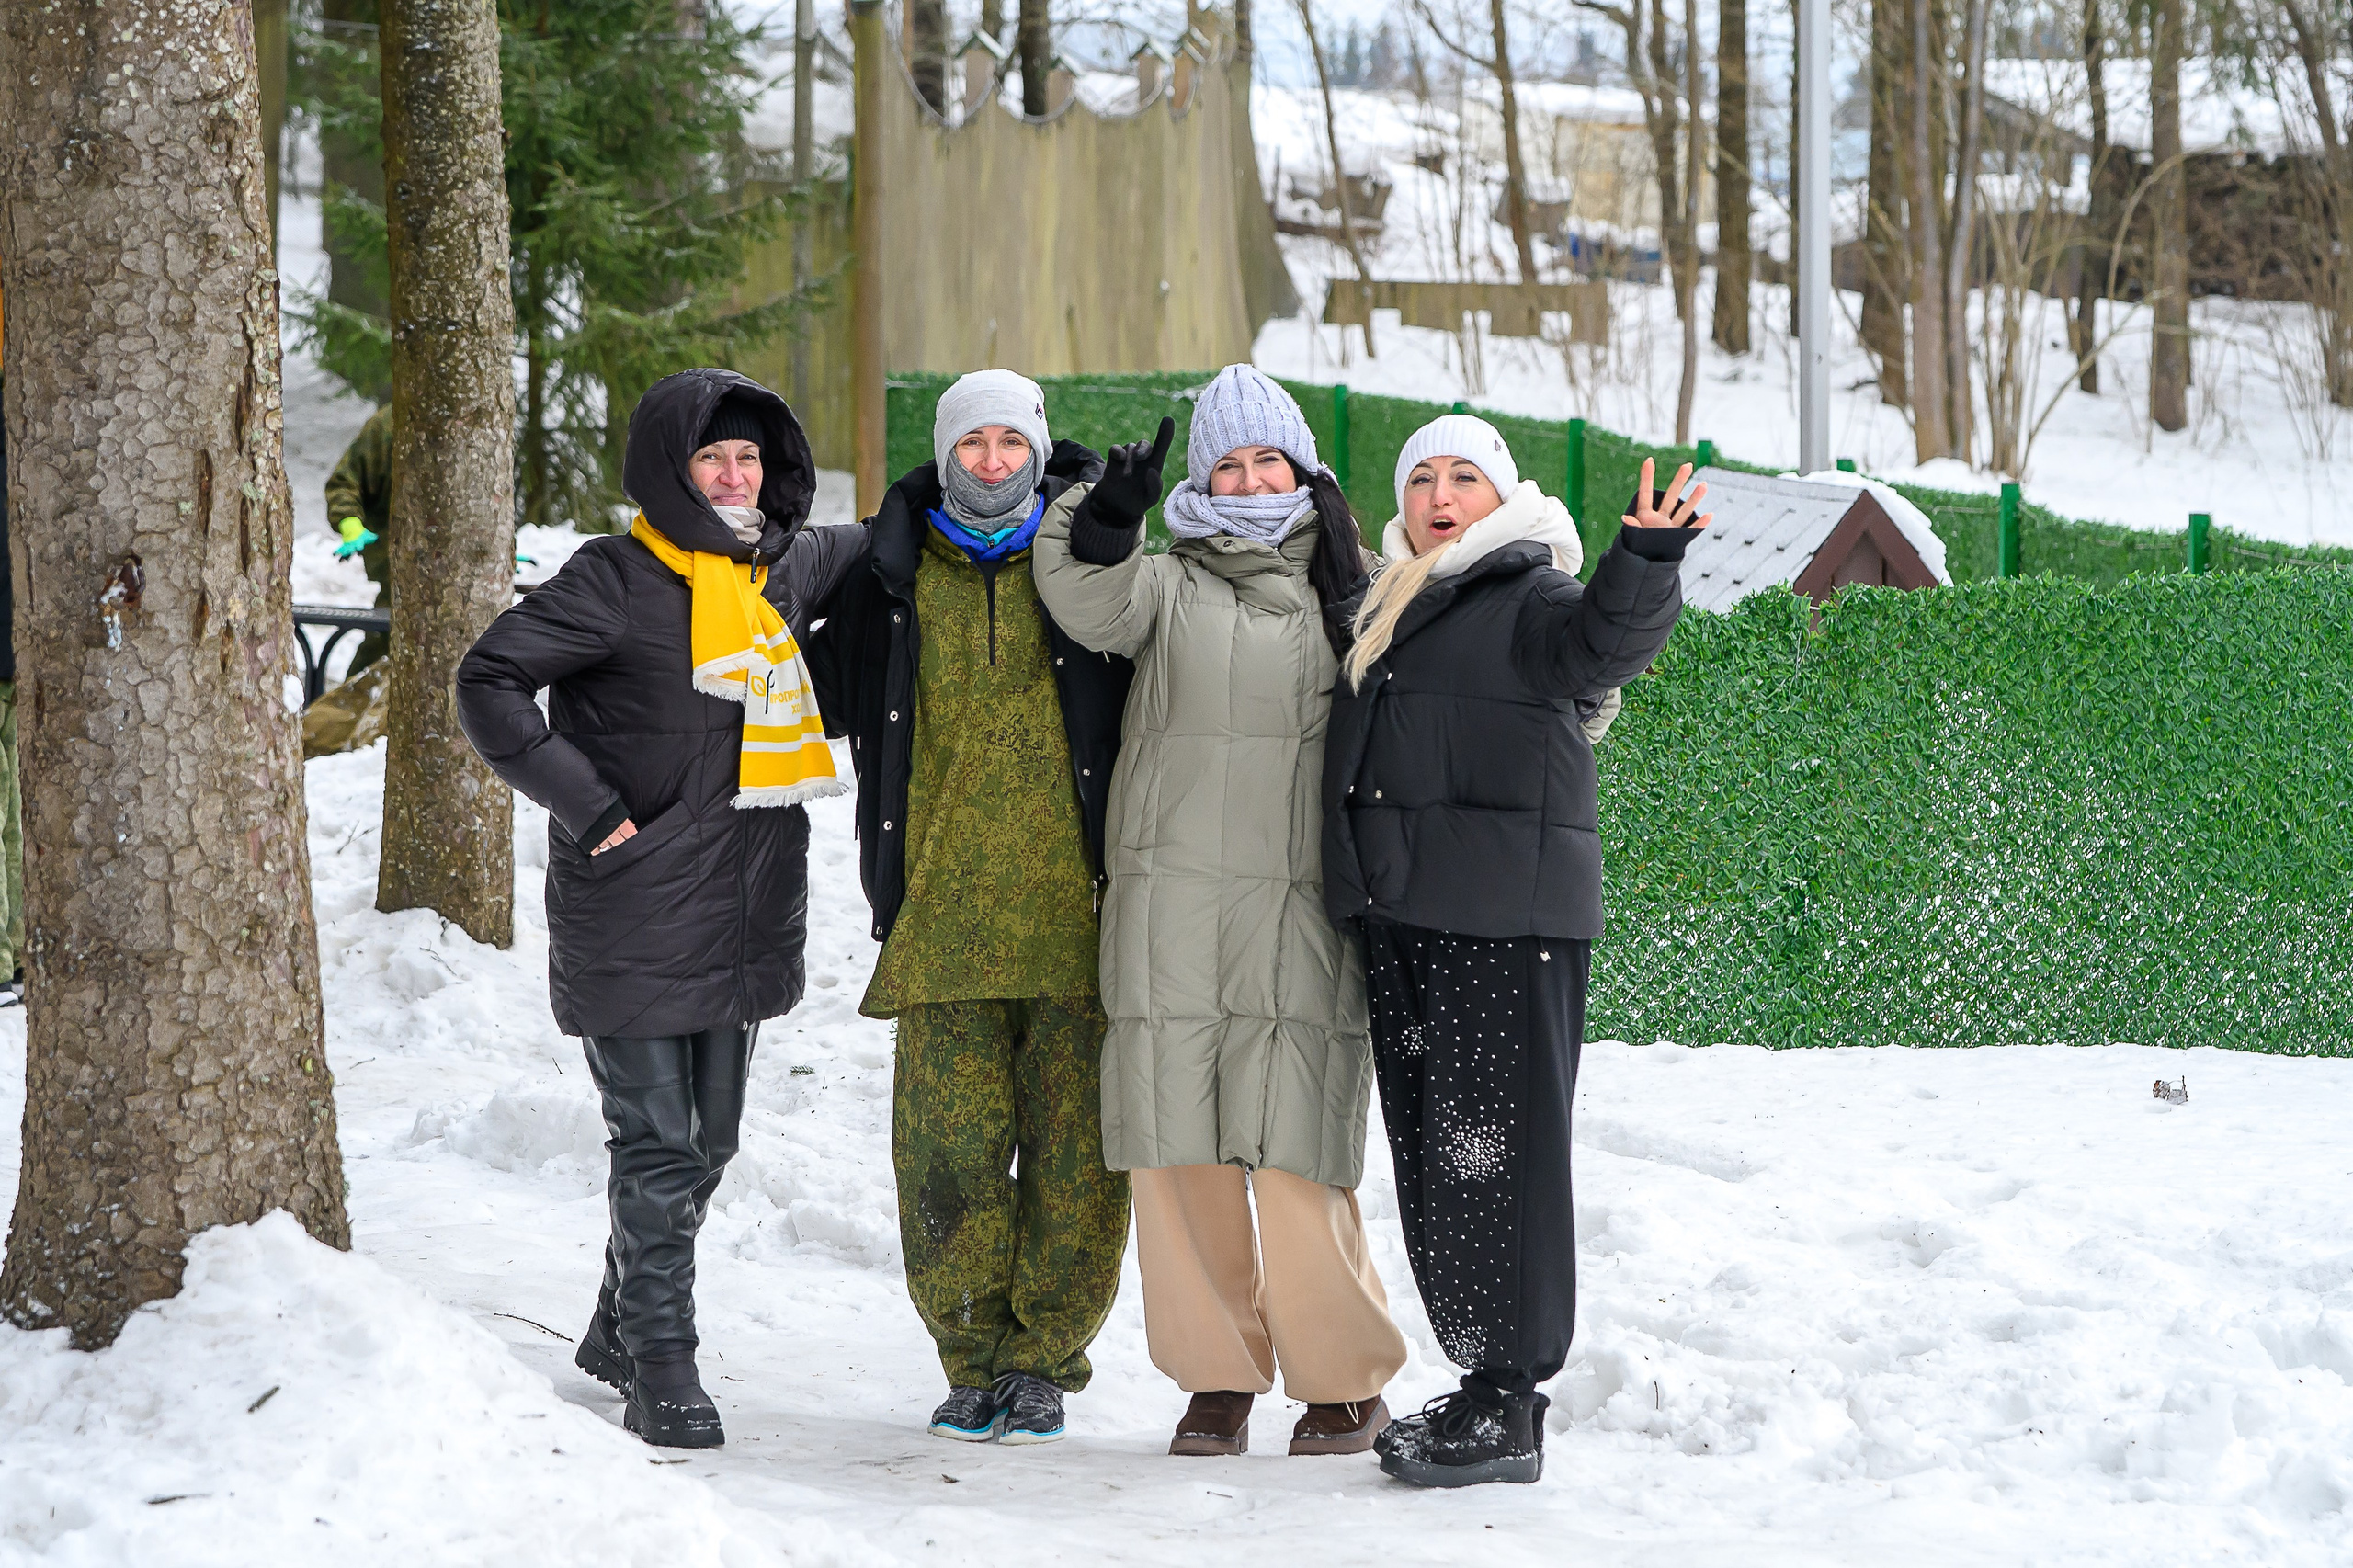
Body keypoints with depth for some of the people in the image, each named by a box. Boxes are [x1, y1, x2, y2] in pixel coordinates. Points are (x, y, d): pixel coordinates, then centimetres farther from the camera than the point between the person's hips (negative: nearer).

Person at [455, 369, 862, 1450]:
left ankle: (620, 1334, 30)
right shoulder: (617, 580, -10)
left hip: (744, 914, 7)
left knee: (705, 1145, 14)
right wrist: (588, 804, -17)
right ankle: (661, 1371, -1)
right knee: (658, 1149, -8)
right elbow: (491, 681, -14)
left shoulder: (786, 570, 10)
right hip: (633, 922, -7)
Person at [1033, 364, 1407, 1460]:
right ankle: (1219, 1375, 15)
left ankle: (1346, 1381, 8)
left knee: (1295, 1165, -8)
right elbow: (1089, 602, -7)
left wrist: (1347, 589, -1)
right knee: (1181, 1160, 1)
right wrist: (1106, 520, -25)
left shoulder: (1345, 598, 15)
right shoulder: (1169, 589, 13)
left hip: (1301, 917, -1)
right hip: (1170, 913, 1)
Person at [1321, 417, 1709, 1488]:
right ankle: (1483, 1381, 16)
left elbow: (1608, 639, -25)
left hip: (1508, 918, -8)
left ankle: (1508, 1405, -7)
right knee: (1431, 1158, 9)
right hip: (1400, 919, 8)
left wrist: (1645, 564, -45)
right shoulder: (1388, 610, 21)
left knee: (1493, 1152, -9)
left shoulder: (1530, 601, -4)